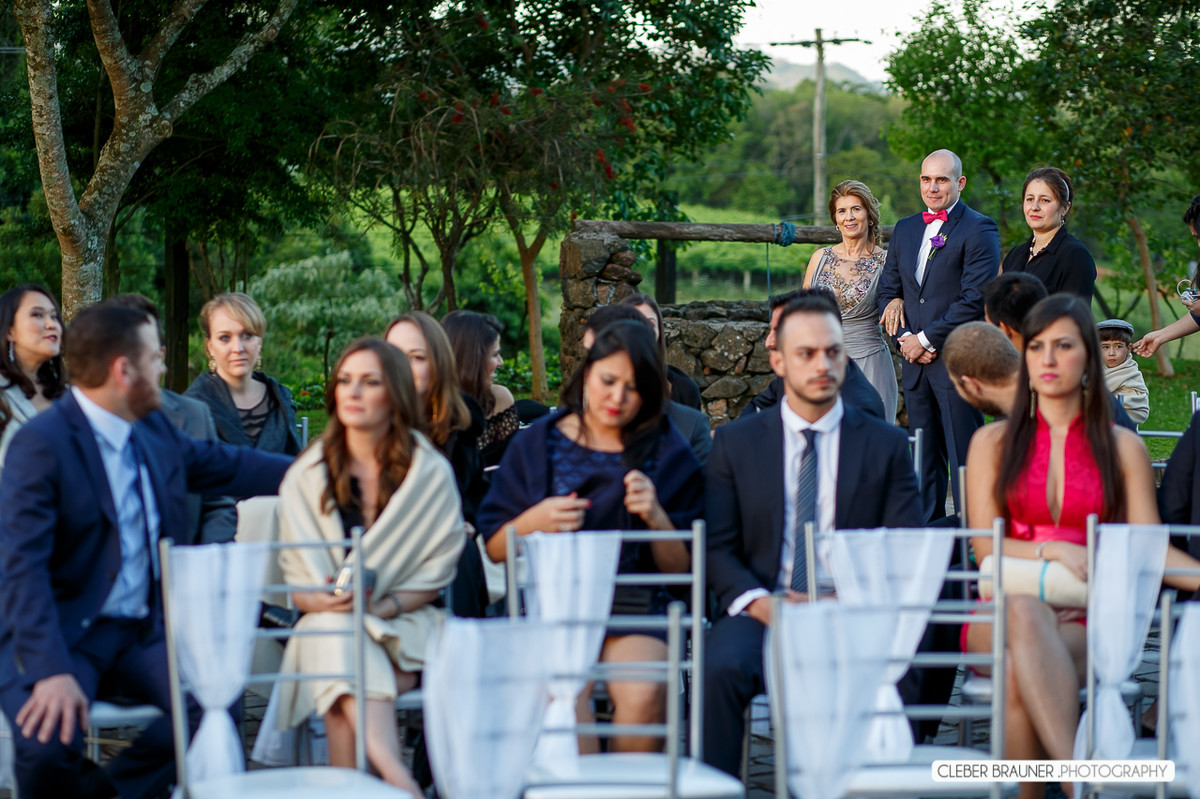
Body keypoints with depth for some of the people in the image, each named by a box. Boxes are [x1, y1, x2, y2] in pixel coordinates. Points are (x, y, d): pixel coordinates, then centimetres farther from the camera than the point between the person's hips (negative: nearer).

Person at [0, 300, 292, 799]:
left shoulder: (154, 431, 9)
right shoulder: (41, 444, -15)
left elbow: (227, 467, 25)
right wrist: (52, 672, -33)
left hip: (143, 631, 7)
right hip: (63, 635, -6)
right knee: (50, 739, -33)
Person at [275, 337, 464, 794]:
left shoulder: (431, 473, 4)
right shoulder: (306, 475, 9)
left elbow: (437, 571, 3)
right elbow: (294, 575, 7)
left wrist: (384, 605, -16)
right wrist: (326, 600, -17)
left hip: (405, 624, 0)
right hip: (328, 624, 0)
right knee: (339, 638, -36)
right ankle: (400, 783, -51)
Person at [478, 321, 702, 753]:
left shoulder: (669, 454, 10)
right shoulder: (537, 443, 12)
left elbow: (682, 568, 9)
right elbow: (494, 548, 13)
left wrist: (656, 517, -9)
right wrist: (534, 520, -7)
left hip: (636, 607, 0)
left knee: (644, 693, -31)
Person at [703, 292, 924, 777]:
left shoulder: (886, 445, 12)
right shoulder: (736, 442, 12)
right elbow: (716, 547, 6)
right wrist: (758, 602, -14)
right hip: (761, 611, 0)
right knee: (721, 668, -32)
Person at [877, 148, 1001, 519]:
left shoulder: (978, 230, -6)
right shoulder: (905, 229, 16)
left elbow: (975, 299, -14)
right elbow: (887, 290, 16)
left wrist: (926, 339, -12)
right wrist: (905, 339, 0)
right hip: (915, 363, 7)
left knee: (963, 459, -6)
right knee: (923, 460, 11)